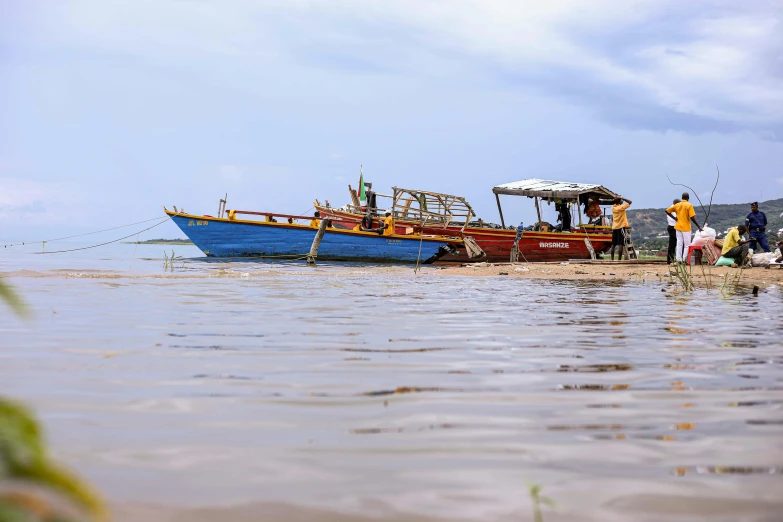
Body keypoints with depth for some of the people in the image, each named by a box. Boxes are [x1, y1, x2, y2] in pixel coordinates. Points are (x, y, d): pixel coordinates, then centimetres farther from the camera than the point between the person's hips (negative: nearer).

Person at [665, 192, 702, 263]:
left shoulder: (677, 205, 5)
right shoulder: (689, 205, -9)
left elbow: (667, 211, 6)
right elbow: (692, 217, -15)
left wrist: (674, 218, 7)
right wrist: (699, 227, -10)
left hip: (678, 227, 4)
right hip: (686, 228, -4)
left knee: (679, 244, 8)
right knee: (687, 245, 3)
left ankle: (678, 260, 5)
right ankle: (685, 260, -3)